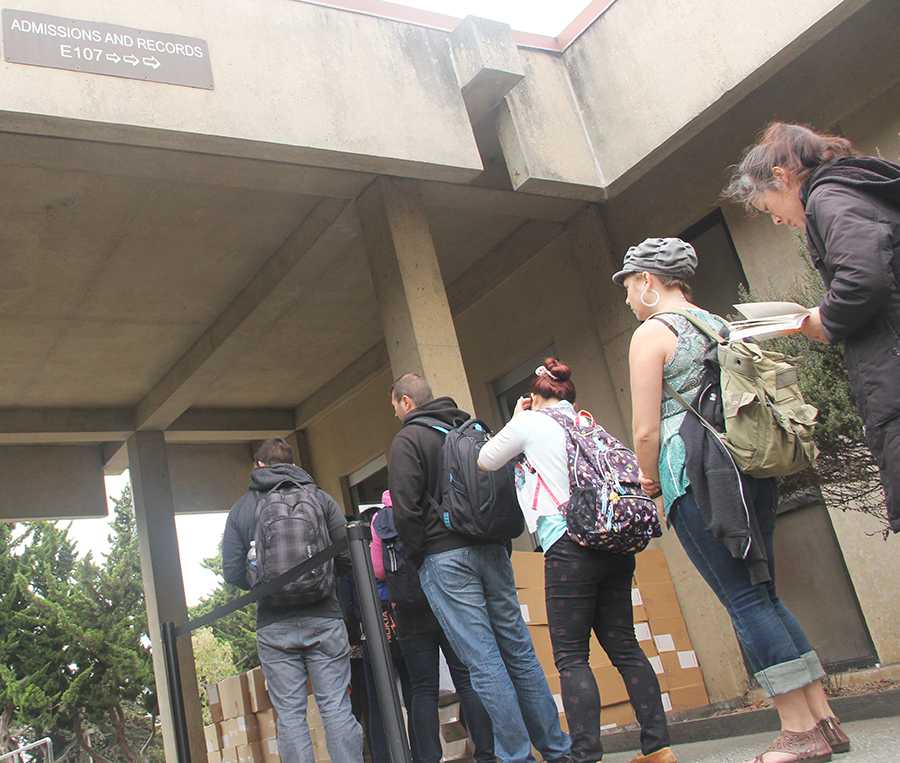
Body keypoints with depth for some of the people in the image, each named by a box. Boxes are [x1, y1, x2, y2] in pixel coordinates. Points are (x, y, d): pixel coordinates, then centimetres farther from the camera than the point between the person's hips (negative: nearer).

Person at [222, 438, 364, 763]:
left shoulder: (240, 509, 5)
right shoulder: (319, 497, 3)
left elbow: (233, 572, 2)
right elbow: (346, 556, -2)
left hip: (273, 626, 1)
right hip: (323, 618, 0)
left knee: (290, 715, 5)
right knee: (337, 708, 2)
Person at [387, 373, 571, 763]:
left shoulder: (406, 441, -4)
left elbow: (406, 512, -13)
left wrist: (418, 558, 0)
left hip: (445, 558, -6)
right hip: (491, 550, 6)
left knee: (484, 662, -4)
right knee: (520, 652, 10)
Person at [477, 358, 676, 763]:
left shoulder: (530, 422, 2)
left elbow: (486, 461, 14)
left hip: (571, 545, -7)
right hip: (616, 542, 7)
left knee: (571, 657, -3)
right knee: (623, 645, 12)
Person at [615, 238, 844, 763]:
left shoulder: (651, 333, -5)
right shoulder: (721, 325, 18)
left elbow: (646, 431, -10)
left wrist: (650, 479, 7)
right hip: (753, 469, 8)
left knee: (746, 600, -3)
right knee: (765, 595, 13)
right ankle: (823, 718, 15)